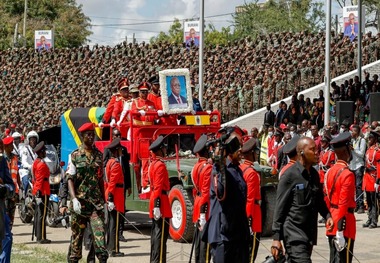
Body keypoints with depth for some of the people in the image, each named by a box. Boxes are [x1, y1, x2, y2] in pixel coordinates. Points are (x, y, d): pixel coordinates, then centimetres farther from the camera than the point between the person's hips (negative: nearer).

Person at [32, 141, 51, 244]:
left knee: (38, 214, 15)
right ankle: (42, 238, -10)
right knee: (42, 215, -9)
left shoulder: (36, 162, 14)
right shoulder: (42, 164, -15)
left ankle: (38, 235, 22)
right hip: (43, 192, -10)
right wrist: (39, 195, -24)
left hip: (37, 192, 10)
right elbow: (40, 180, -21)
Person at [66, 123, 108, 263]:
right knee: (77, 233, 6)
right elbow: (70, 179, -6)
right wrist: (74, 199, -18)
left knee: (99, 230, -10)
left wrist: (103, 199, 15)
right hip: (80, 200, -2)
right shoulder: (74, 155, -1)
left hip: (96, 200, 2)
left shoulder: (98, 155, 10)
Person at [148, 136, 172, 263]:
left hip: (154, 201, 10)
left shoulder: (153, 164, 15)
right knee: (161, 234, -9)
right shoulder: (160, 165, -15)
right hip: (161, 201, -10)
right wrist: (157, 206, -25)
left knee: (156, 232, 14)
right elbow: (158, 187, -22)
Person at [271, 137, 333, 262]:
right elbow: (279, 208, -9)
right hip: (294, 233, -7)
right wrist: (276, 238, -12)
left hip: (310, 233, 7)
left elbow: (319, 200, 23)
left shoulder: (314, 174, 11)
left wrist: (327, 216, 1)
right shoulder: (289, 175, -10)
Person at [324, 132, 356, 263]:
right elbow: (343, 204, -21)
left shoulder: (330, 172, 8)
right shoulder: (348, 174, -17)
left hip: (332, 223, 8)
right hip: (344, 224, -8)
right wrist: (340, 232, -22)